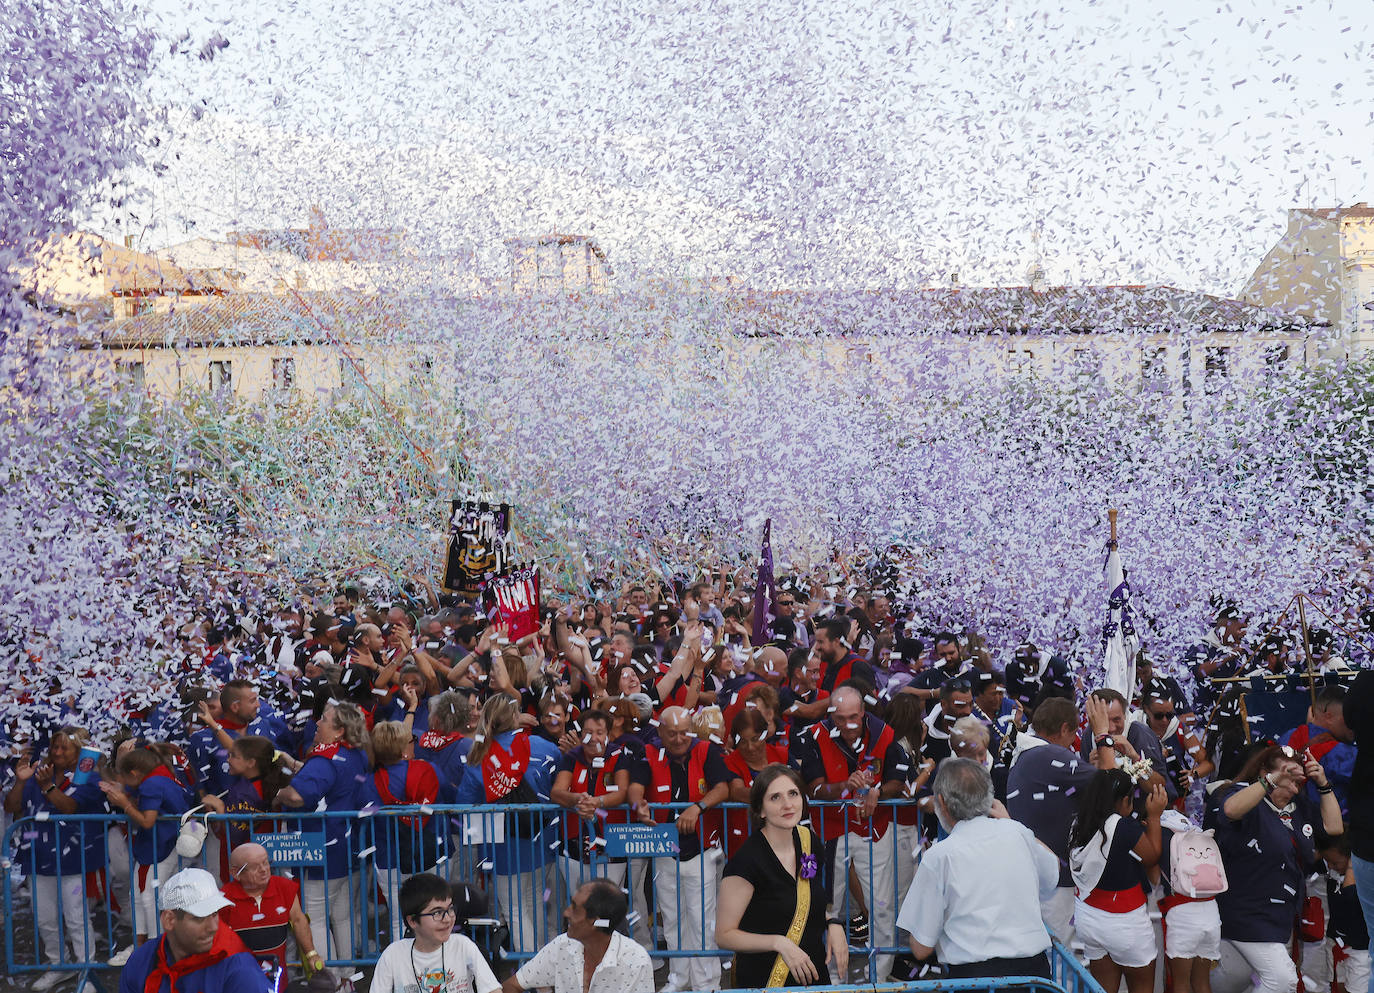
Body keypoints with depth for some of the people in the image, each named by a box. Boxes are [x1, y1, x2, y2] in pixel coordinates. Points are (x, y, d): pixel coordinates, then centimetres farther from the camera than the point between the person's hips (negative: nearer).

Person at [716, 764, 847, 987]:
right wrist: (778, 943, -26)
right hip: (762, 981, -6)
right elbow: (724, 935, -15)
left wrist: (834, 925, 0)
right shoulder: (746, 860, -20)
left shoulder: (810, 840, 0)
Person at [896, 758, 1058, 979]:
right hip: (1036, 971, 5)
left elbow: (921, 949, 1)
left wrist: (922, 881, 17)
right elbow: (1052, 876, 31)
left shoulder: (940, 855, -4)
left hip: (973, 975, -5)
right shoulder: (1017, 832, 7)